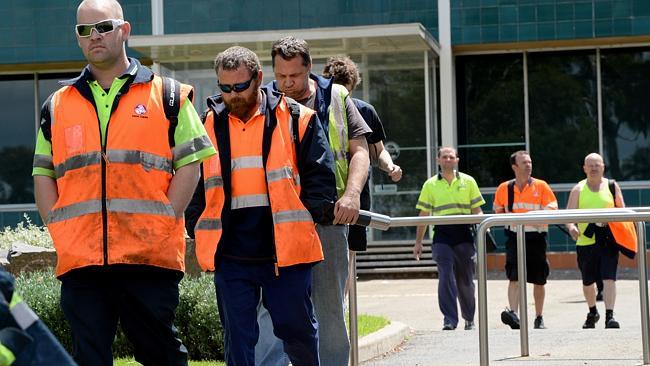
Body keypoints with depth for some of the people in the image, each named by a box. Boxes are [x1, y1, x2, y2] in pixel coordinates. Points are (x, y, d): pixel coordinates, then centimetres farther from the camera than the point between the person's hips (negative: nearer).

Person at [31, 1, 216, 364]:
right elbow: (43, 174, 16)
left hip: (149, 255, -2)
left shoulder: (166, 95, 7)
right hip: (79, 258, 3)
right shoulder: (57, 105, 16)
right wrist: (58, 227, 2)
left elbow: (190, 164, 3)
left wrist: (163, 222, -8)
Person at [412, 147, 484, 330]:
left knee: (465, 280, 7)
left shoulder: (468, 181, 10)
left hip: (463, 234, 1)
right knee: (446, 277, -13)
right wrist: (418, 242, 8)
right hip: (442, 235, -1)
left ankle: (469, 319, 22)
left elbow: (476, 210, 11)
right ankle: (449, 320, -13)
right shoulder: (430, 185, 10)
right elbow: (423, 215, 11)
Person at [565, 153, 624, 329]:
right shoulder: (578, 190, 5)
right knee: (588, 282, 14)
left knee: (609, 279, -14)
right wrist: (571, 226, -20)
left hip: (608, 240, -1)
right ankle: (592, 313, 37)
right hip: (586, 240, 1)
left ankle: (609, 316, -17)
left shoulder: (612, 186, 6)